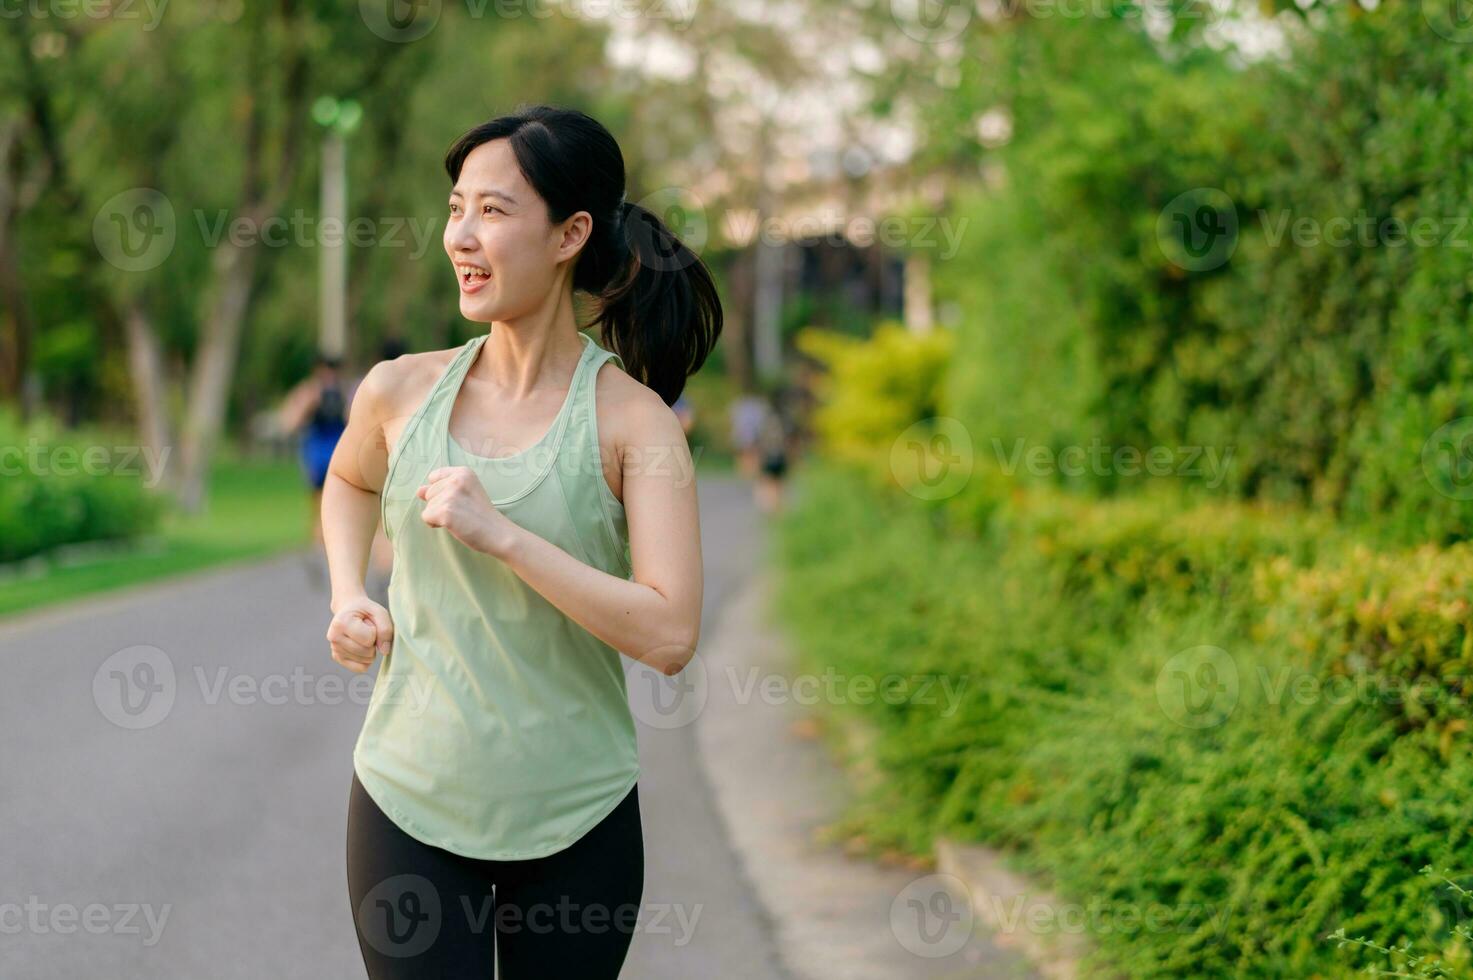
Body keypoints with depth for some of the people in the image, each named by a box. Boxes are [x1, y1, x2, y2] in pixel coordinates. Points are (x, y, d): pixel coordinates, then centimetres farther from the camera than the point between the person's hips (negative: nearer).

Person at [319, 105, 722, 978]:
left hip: (577, 816, -2)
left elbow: (671, 635, -20)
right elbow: (349, 481, 25)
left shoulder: (632, 418, -10)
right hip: (410, 800, 2)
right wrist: (349, 597, 7)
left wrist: (500, 534, -23)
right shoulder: (402, 391, 0)